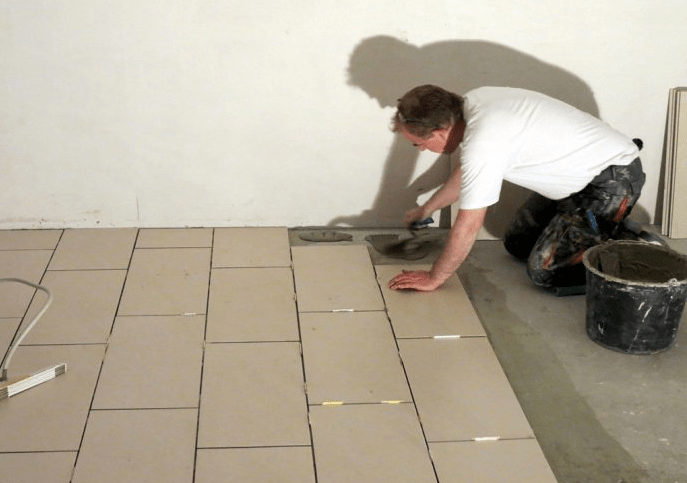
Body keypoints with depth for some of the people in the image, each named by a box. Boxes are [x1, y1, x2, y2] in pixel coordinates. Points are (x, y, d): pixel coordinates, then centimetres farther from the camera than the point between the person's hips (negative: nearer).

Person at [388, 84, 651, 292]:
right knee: (518, 244, 15)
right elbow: (465, 173, 18)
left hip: (614, 181, -10)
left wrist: (433, 279, -11)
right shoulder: (472, 102, -3)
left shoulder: (483, 142, -32)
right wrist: (426, 209, 29)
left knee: (544, 272, -12)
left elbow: (467, 227, -24)